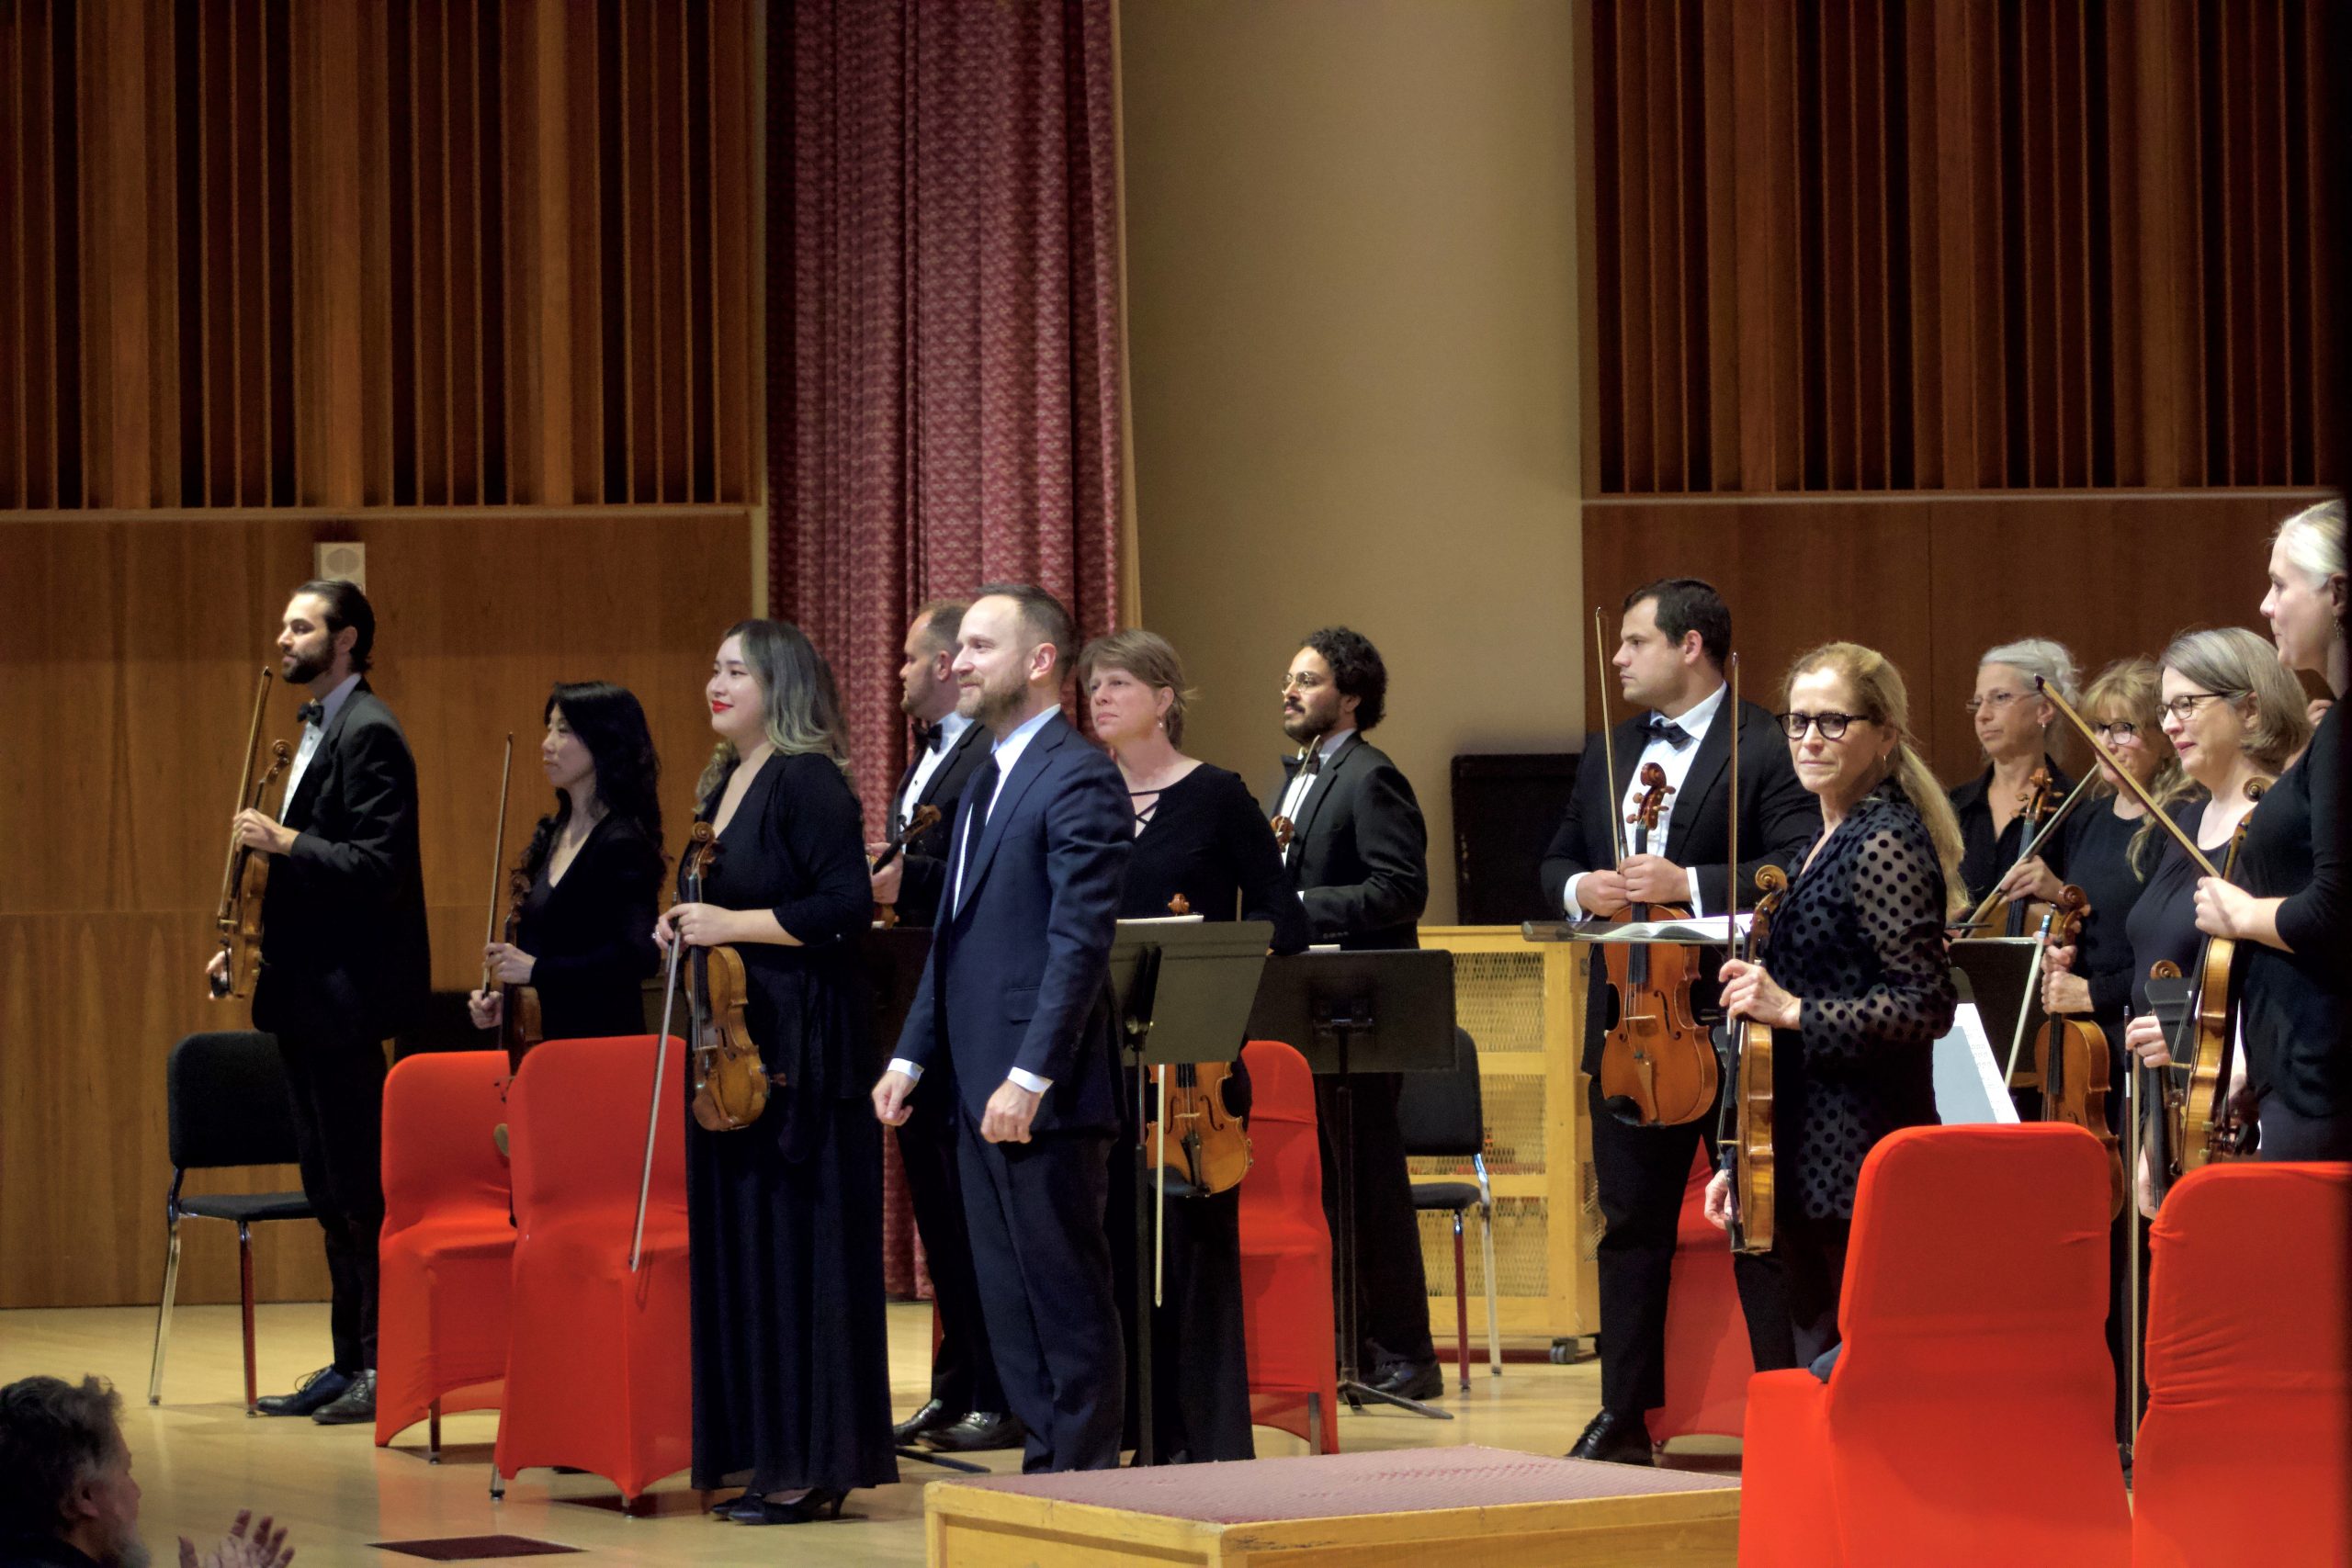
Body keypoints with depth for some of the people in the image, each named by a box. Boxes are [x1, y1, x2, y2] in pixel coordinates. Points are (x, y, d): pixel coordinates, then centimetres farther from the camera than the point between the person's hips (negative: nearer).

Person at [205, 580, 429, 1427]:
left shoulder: (368, 734, -12)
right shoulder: (320, 729, 18)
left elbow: (378, 865, -21)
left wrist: (285, 841, -21)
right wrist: (255, 939, 13)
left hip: (346, 995, -10)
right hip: (306, 992, 10)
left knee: (361, 1187, -6)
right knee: (331, 1190, 12)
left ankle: (384, 1367, -2)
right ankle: (349, 1363, 17)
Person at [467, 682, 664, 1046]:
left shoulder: (621, 844, -14)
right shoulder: (551, 835, 12)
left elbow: (639, 955, -25)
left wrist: (536, 970, -19)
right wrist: (503, 1000, 6)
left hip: (599, 1038, -8)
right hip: (543, 1036, 8)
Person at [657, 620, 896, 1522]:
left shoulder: (809, 781, -10)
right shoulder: (723, 786, 16)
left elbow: (848, 907, -18)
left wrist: (733, 924, -16)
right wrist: (683, 924, 7)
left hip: (799, 1047, -9)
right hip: (730, 1041, 9)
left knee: (797, 1245, -7)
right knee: (736, 1243, 7)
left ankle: (812, 1467, -3)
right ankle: (759, 1450, 12)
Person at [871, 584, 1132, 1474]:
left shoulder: (1078, 778, -12)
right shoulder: (985, 779, 18)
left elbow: (1081, 940, -19)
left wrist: (1030, 1077, -23)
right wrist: (911, 1056, 16)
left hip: (1044, 1099, -10)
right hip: (981, 1093, 10)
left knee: (1067, 1301, -3)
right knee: (1008, 1302, 12)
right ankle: (1047, 1467, 17)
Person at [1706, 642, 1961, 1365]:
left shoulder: (1885, 845, -12)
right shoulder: (1832, 843, 17)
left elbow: (1926, 1006, -17)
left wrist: (1794, 1011, -22)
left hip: (1856, 1162, -10)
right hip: (1811, 1157, 10)